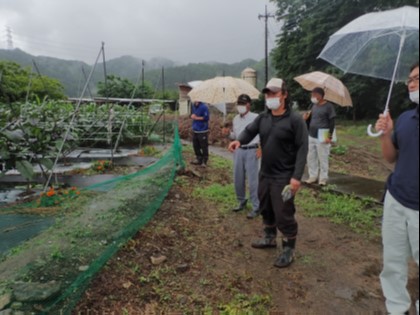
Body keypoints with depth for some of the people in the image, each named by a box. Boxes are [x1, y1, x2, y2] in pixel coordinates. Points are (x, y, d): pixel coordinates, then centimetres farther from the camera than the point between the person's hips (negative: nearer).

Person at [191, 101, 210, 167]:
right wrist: (192, 116, 1)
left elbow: (206, 117, -18)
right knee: (196, 145, 13)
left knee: (204, 146, 0)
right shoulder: (194, 106, 10)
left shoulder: (204, 107, -15)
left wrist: (197, 118, -15)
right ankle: (199, 159, 27)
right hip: (195, 130, 8)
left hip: (202, 130, -8)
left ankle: (204, 161, 11)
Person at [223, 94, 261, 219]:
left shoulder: (256, 117, -10)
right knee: (238, 178, 12)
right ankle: (242, 202, 32)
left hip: (251, 151, -6)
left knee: (253, 180, -3)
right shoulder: (236, 119, 9)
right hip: (239, 151, 6)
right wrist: (228, 133, -4)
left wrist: (261, 148, -18)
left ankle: (256, 207, 9)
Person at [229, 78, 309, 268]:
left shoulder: (295, 120, -13)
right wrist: (240, 140, -22)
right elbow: (249, 131, 5)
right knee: (266, 209, 21)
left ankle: (289, 250, 19)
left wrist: (297, 176, -24)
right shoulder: (263, 118, 6)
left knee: (284, 214, -1)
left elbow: (302, 149, -16)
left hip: (283, 177, -7)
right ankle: (270, 238, 43)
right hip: (265, 174, 7)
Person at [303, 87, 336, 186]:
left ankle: (323, 178, 12)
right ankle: (313, 176, 22)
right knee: (311, 158, 11)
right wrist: (307, 118, -2)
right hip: (311, 136, 7)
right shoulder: (314, 105, 12)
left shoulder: (329, 106, -8)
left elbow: (332, 122, -10)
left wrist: (330, 136, -17)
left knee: (323, 159, 1)